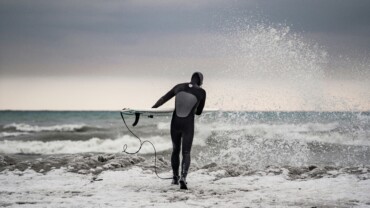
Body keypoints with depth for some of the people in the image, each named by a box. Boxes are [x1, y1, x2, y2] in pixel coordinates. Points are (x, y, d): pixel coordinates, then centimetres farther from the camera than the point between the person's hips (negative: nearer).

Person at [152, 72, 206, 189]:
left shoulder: (179, 87, 2)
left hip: (175, 123, 3)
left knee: (175, 150, 20)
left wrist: (152, 109, 22)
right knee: (186, 153, 2)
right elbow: (199, 112, 7)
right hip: (188, 125, -3)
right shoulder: (201, 92, -4)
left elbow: (164, 99, 11)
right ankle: (183, 177, -19)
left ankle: (175, 177, 29)